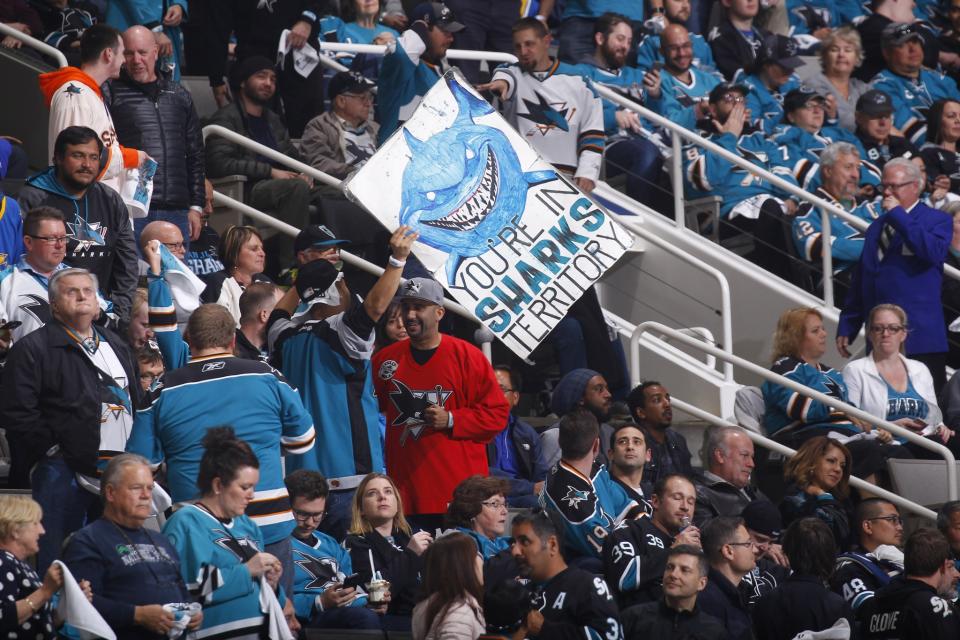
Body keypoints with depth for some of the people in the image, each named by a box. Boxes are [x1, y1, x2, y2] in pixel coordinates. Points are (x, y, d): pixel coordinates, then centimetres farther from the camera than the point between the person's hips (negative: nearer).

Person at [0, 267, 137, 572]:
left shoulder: (116, 345, 18)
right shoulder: (33, 349, -5)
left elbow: (135, 400, 24)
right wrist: (52, 449, -15)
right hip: (63, 471, -6)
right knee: (57, 557, -8)